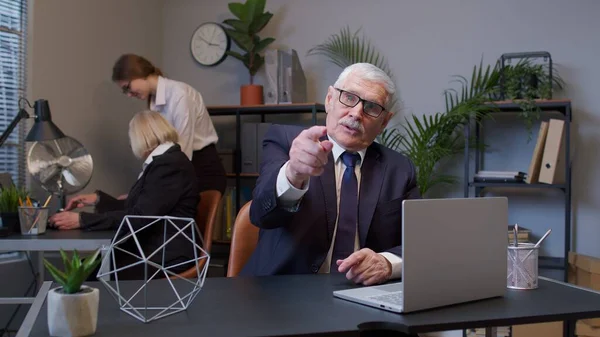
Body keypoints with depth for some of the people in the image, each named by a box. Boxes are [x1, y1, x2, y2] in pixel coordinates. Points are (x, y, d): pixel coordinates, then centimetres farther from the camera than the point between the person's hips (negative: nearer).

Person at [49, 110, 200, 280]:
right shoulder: (166, 161, 14)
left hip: (166, 257, -9)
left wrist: (82, 220, -21)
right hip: (152, 248, 9)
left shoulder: (170, 165, -17)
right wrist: (98, 199, 19)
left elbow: (138, 217, -23)